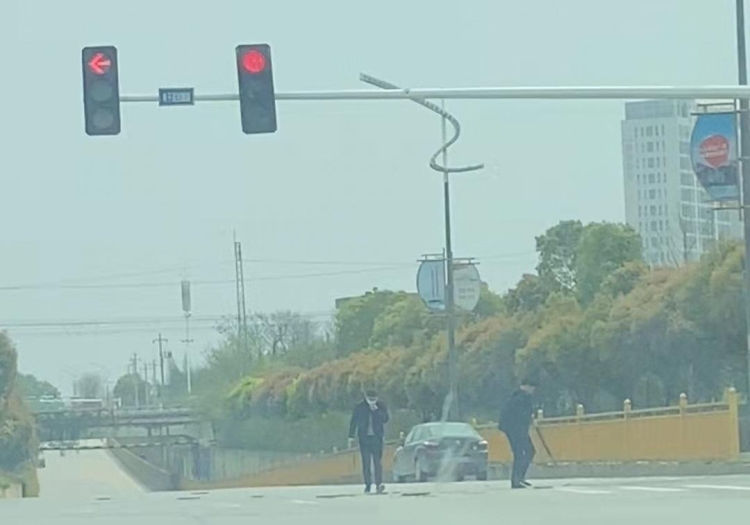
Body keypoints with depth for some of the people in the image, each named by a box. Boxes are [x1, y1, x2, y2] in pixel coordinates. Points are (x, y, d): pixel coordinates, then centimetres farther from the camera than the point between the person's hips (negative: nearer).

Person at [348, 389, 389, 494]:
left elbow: (385, 419, -5)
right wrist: (351, 437, 5)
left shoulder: (381, 406, 4)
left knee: (377, 461, -10)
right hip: (364, 438, 1)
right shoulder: (359, 408, 3)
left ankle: (379, 483, -15)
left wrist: (376, 410, -15)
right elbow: (353, 422, 7)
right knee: (366, 462, -2)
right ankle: (367, 484, 2)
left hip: (377, 437, -1)